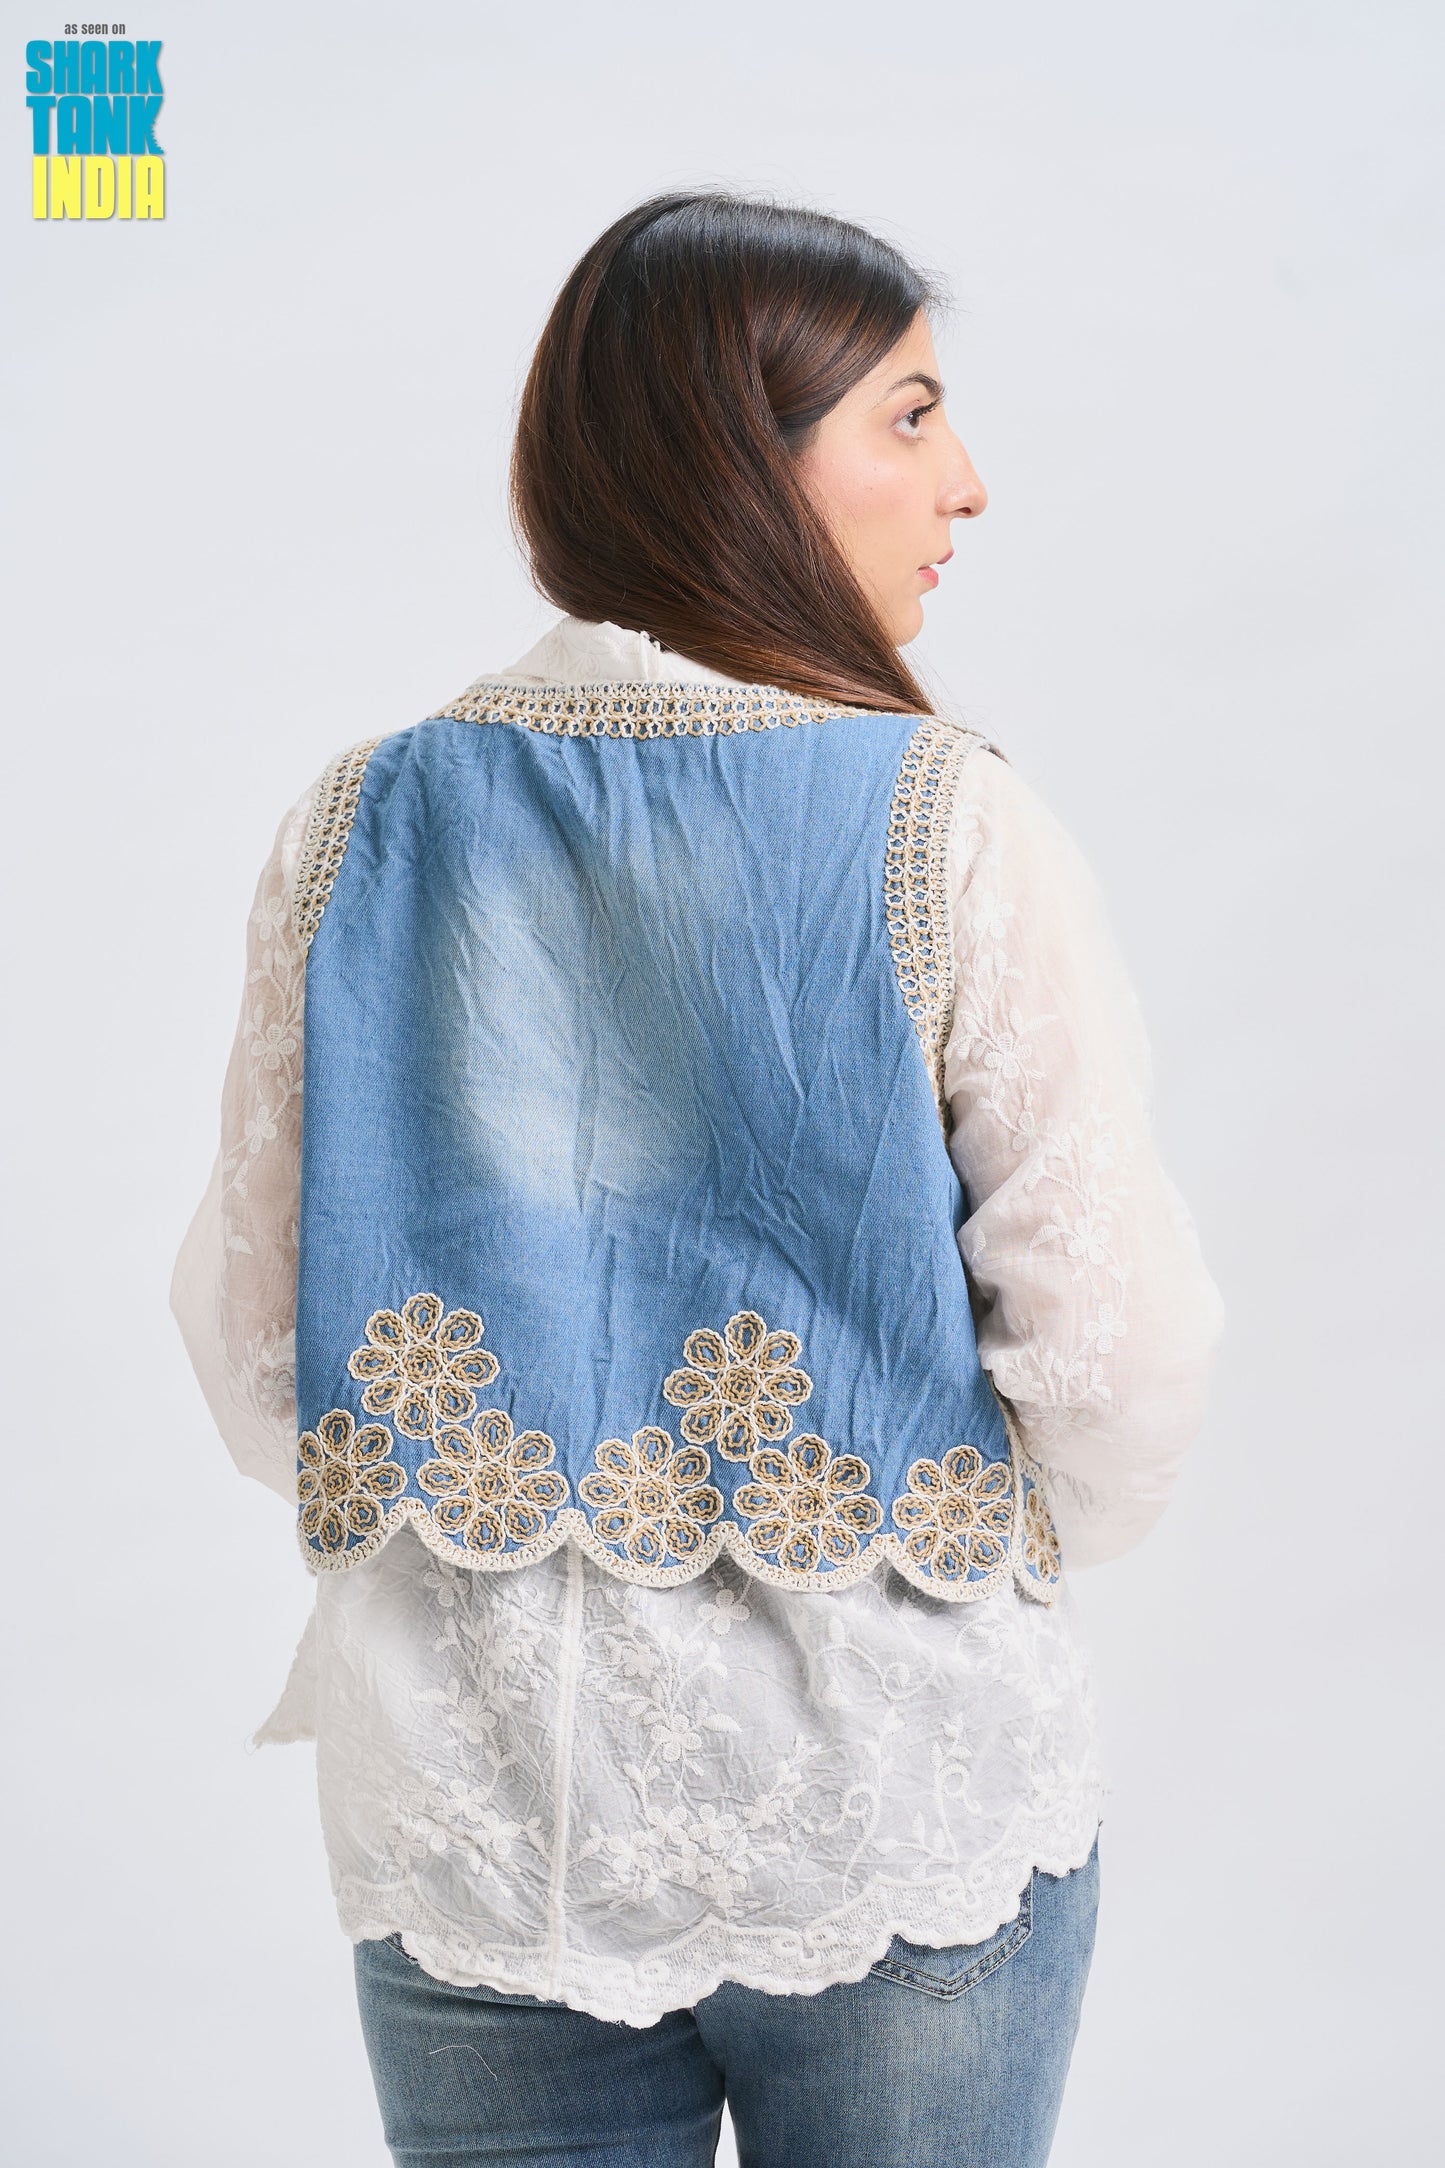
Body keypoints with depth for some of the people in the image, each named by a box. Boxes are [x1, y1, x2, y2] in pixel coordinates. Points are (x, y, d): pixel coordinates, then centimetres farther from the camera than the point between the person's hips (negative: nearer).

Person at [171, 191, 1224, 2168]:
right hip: (898, 1817, -2)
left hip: (466, 1821, 3)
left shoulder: (362, 826, -3)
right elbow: (1116, 1338, -14)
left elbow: (251, 1322, 2)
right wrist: (986, 1562, 7)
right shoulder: (950, 825, -13)